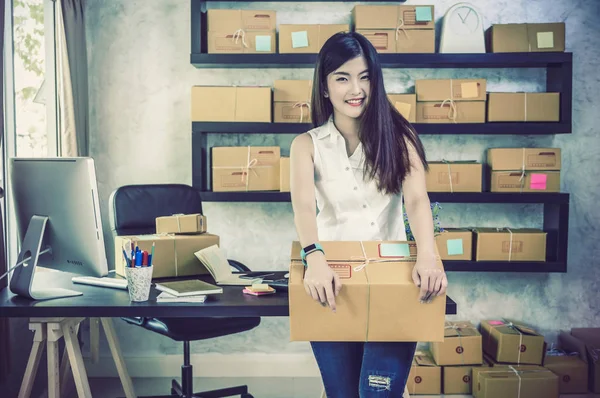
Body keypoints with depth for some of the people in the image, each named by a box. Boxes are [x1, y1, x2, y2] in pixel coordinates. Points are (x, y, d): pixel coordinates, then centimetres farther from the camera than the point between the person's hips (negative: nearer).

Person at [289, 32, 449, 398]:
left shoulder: (398, 136, 1)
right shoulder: (307, 145, 0)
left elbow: (417, 199, -14)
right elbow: (304, 206, -17)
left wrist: (428, 256, -32)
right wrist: (315, 259, -36)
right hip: (332, 282, 1)